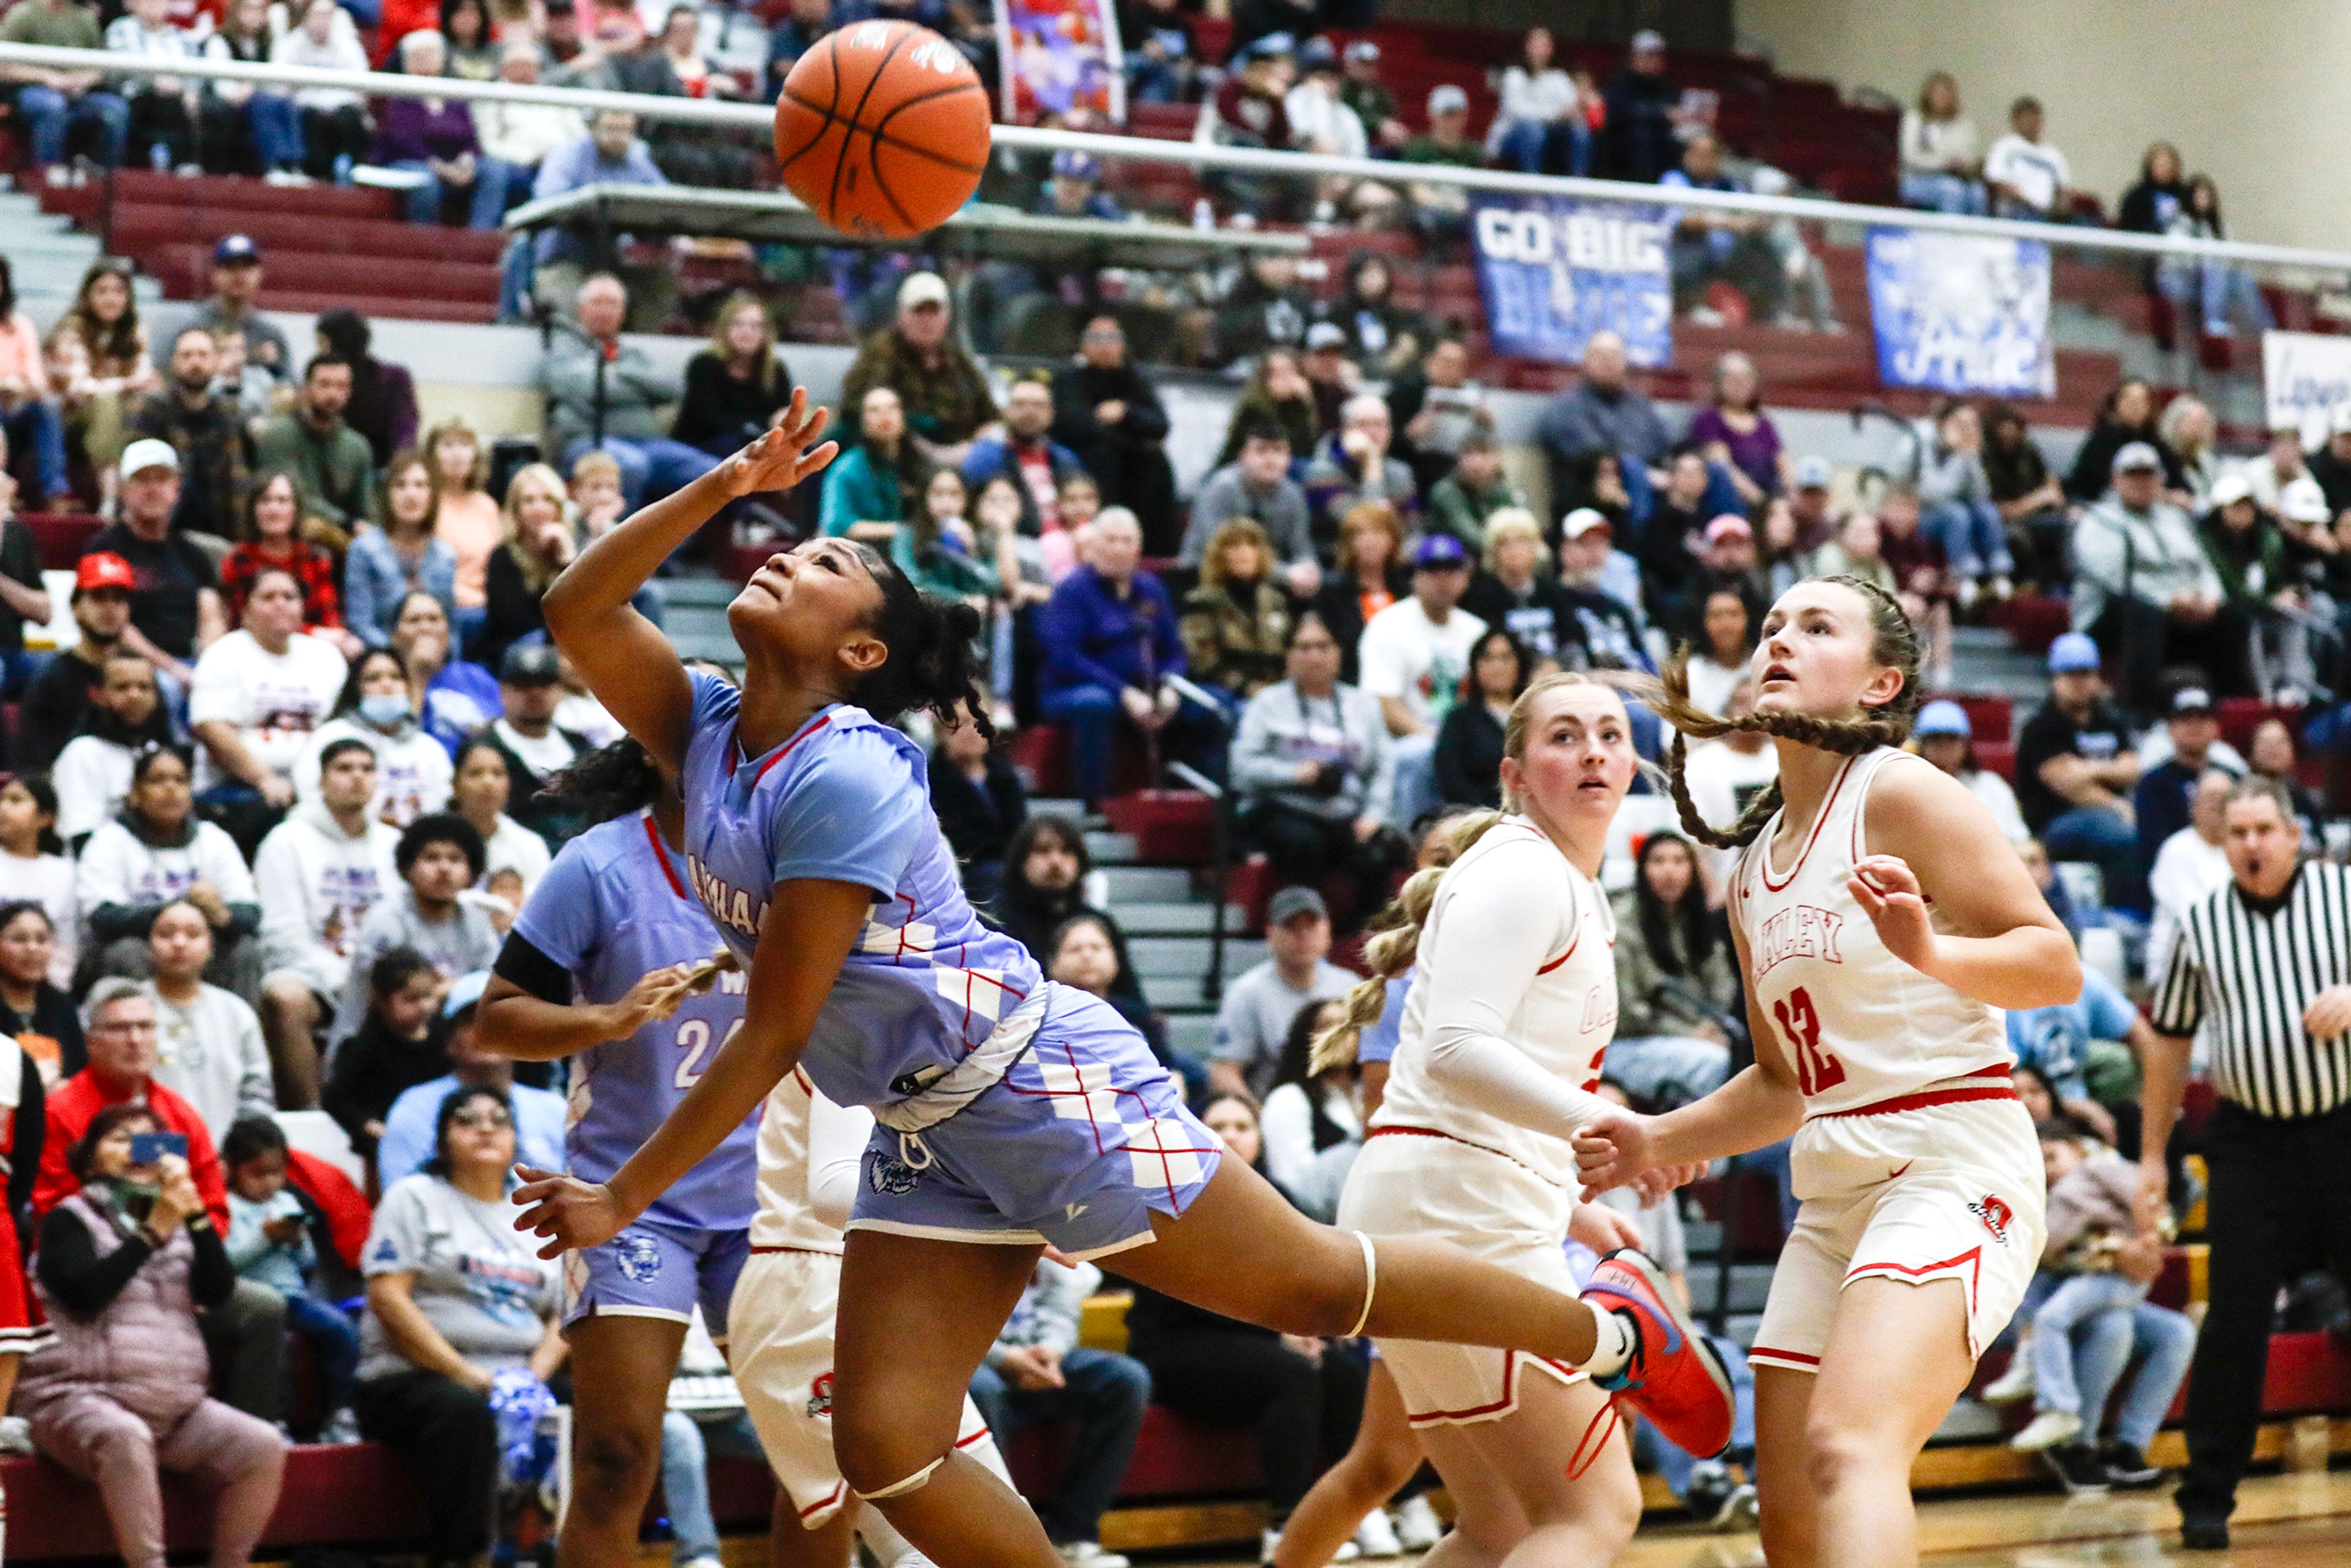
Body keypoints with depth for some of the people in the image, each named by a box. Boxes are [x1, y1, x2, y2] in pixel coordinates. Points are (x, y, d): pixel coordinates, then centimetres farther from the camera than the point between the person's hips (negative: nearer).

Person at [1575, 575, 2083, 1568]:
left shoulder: (1900, 794, -6)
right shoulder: (1755, 871, 17)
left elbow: (2056, 965, -13)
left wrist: (1928, 951, -31)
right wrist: (1654, 1144, 14)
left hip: (1953, 1164, -9)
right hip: (1835, 1189, 9)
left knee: (1847, 1447, -30)